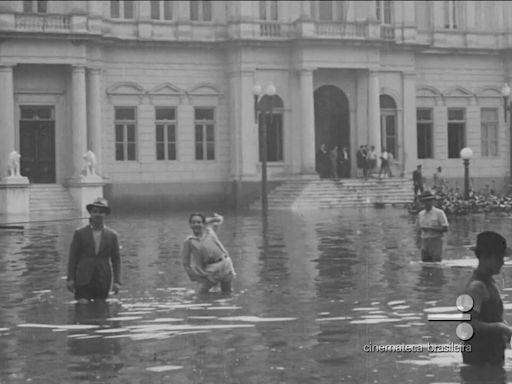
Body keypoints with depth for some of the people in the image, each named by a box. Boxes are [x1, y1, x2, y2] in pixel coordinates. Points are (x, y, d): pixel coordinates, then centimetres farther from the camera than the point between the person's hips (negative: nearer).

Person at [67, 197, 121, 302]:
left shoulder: (112, 235, 5)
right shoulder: (80, 233, 2)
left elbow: (116, 259, 7)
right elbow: (72, 257, 3)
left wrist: (116, 281, 0)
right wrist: (70, 279, -4)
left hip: (103, 282, 1)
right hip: (83, 281, -1)